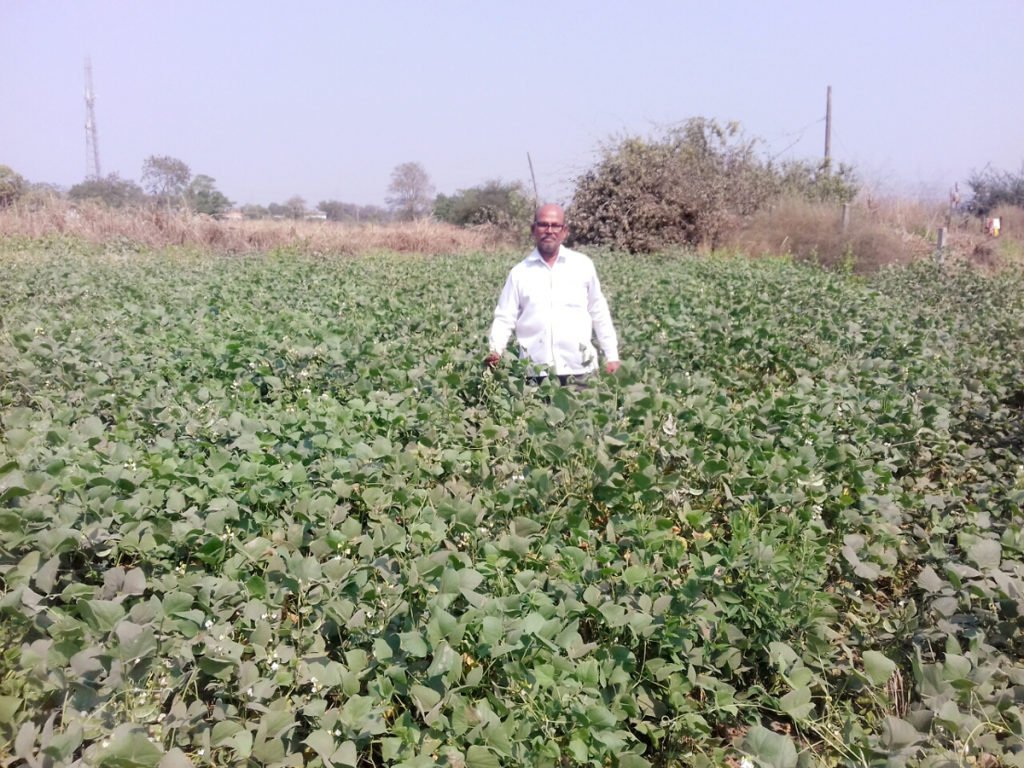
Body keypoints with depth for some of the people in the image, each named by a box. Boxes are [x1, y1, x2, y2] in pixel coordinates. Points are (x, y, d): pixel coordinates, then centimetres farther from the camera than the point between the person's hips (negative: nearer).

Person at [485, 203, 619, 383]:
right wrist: (495, 351, -14)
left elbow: (599, 313, 10)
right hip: (535, 372, 0)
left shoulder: (583, 265, 5)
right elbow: (505, 318, 3)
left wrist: (612, 355, 8)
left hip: (579, 370, 0)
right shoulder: (519, 272, 5)